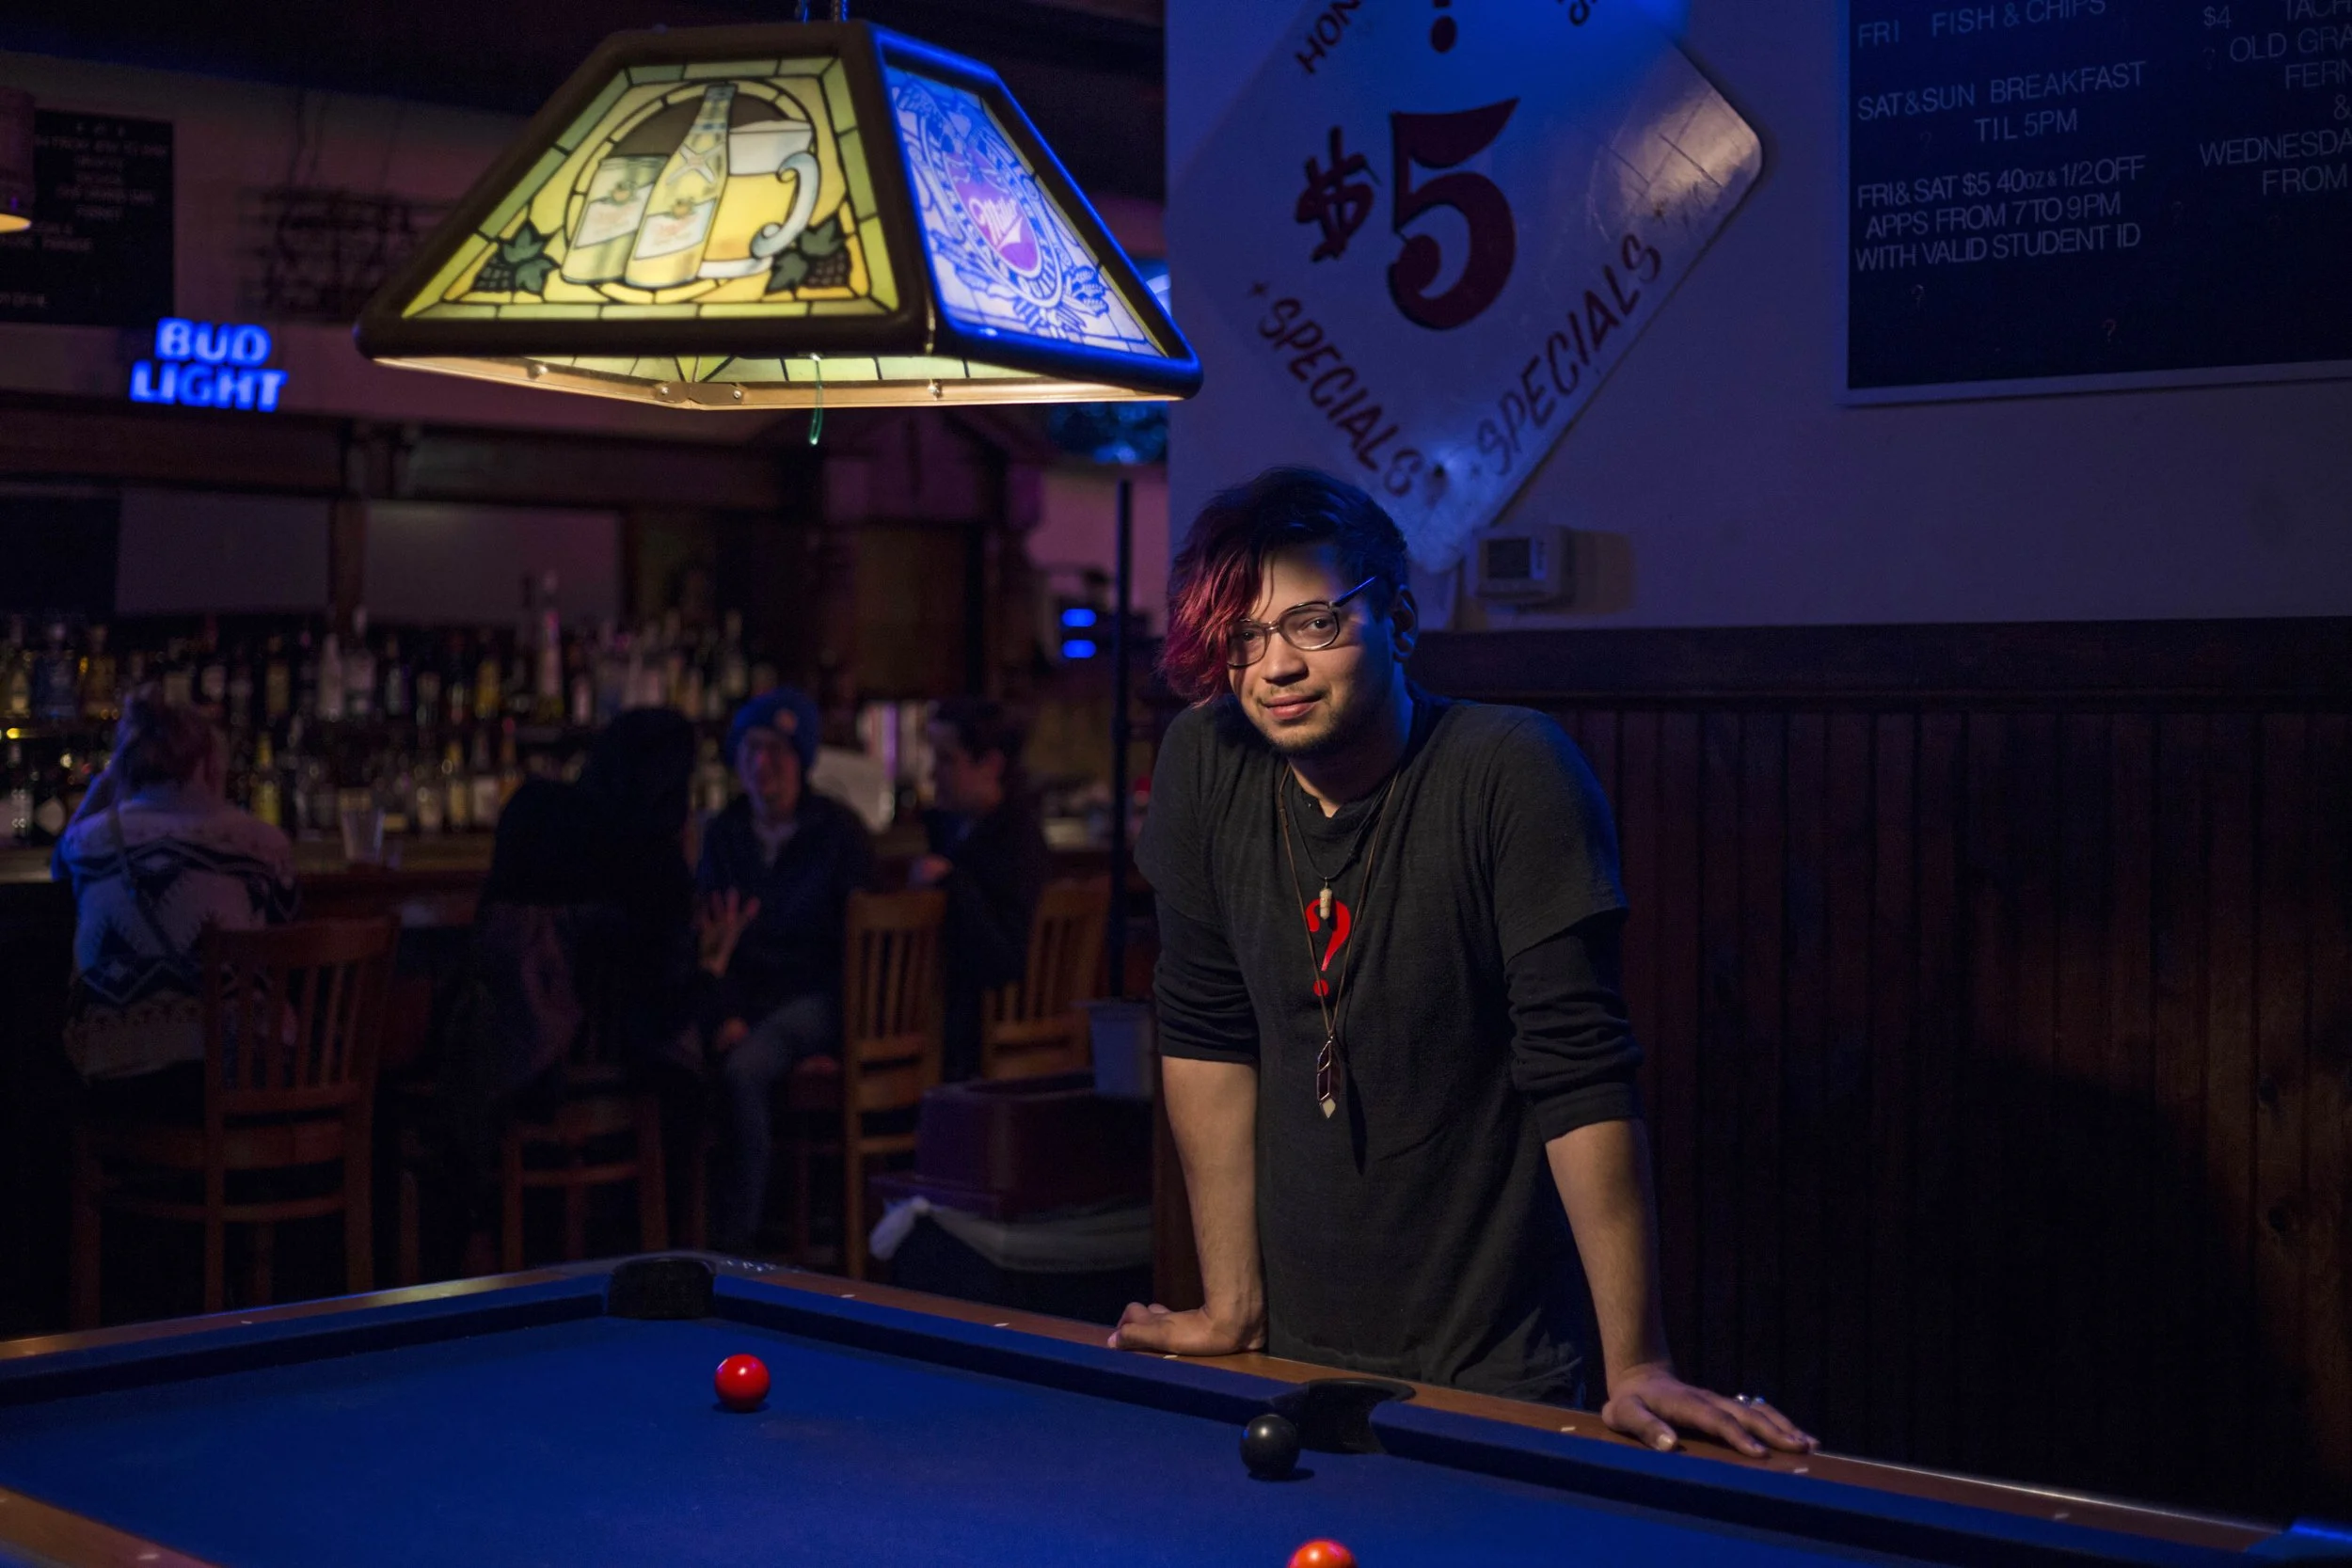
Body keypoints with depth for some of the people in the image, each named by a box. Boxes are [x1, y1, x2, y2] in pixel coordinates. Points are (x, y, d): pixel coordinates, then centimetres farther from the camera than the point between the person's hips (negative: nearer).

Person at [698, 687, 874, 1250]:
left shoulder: (839, 831, -3)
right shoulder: (723, 833, 10)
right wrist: (725, 1013, -11)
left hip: (815, 997, -4)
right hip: (747, 994, 4)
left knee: (742, 1070, -33)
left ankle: (732, 1235, -25)